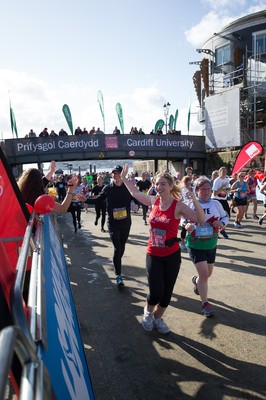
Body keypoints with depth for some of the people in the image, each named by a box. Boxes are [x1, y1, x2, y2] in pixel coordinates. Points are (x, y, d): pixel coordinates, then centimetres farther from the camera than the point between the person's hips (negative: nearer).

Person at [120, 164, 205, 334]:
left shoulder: (178, 206, -14)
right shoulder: (154, 201, -2)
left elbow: (201, 219, -24)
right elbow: (135, 193, 15)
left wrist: (194, 199, -35)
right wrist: (124, 178, 19)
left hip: (172, 255, -1)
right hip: (153, 255, 1)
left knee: (167, 292, 12)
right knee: (156, 292, -7)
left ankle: (157, 318, 39)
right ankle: (148, 311, 27)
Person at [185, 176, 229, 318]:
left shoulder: (216, 203, -6)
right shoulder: (190, 205, -13)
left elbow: (225, 216, 7)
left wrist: (222, 223, -15)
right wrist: (187, 226, -26)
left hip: (211, 245, 4)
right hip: (195, 246, -4)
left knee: (208, 273, 20)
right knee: (204, 274, -10)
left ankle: (196, 280, 55)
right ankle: (205, 303, 10)